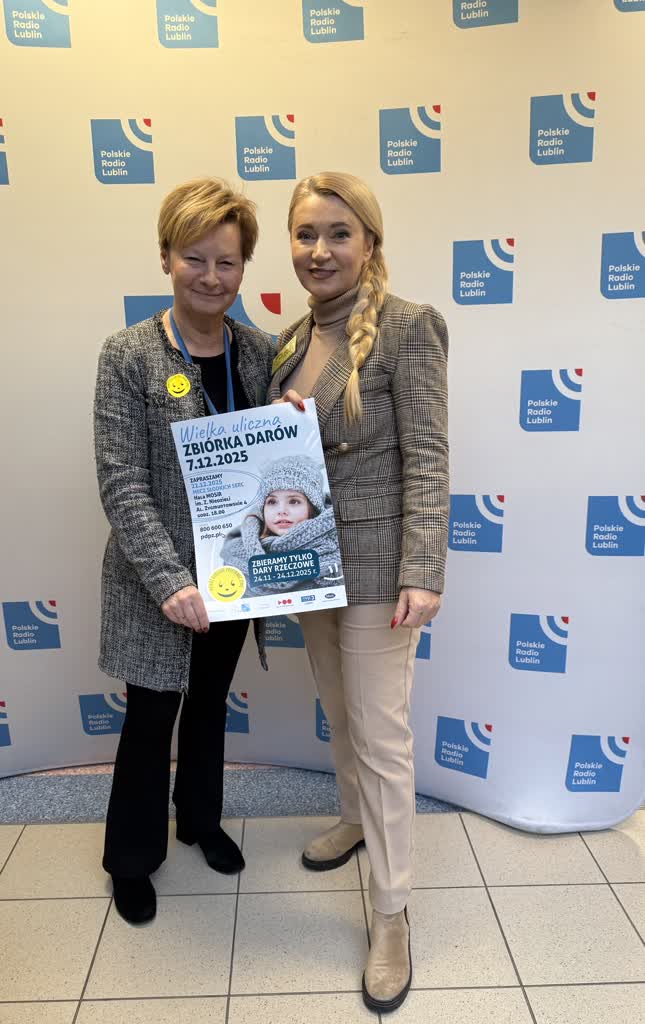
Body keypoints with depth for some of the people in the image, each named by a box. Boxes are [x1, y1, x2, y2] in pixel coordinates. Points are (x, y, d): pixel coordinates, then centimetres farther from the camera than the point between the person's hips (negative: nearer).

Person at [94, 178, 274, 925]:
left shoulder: (259, 352, -1)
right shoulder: (128, 357, -13)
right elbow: (122, 486, -17)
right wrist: (170, 581, -25)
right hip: (159, 583, -4)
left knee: (210, 701, 22)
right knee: (151, 718, 12)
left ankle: (201, 819, 48)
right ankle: (131, 856, 38)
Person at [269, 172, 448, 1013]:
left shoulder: (408, 327, -12)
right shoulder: (295, 337, 9)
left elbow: (427, 460, -16)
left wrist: (422, 573, -21)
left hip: (376, 562, -7)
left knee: (381, 735, 3)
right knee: (339, 712, 23)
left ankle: (391, 911, 22)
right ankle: (356, 818, 48)